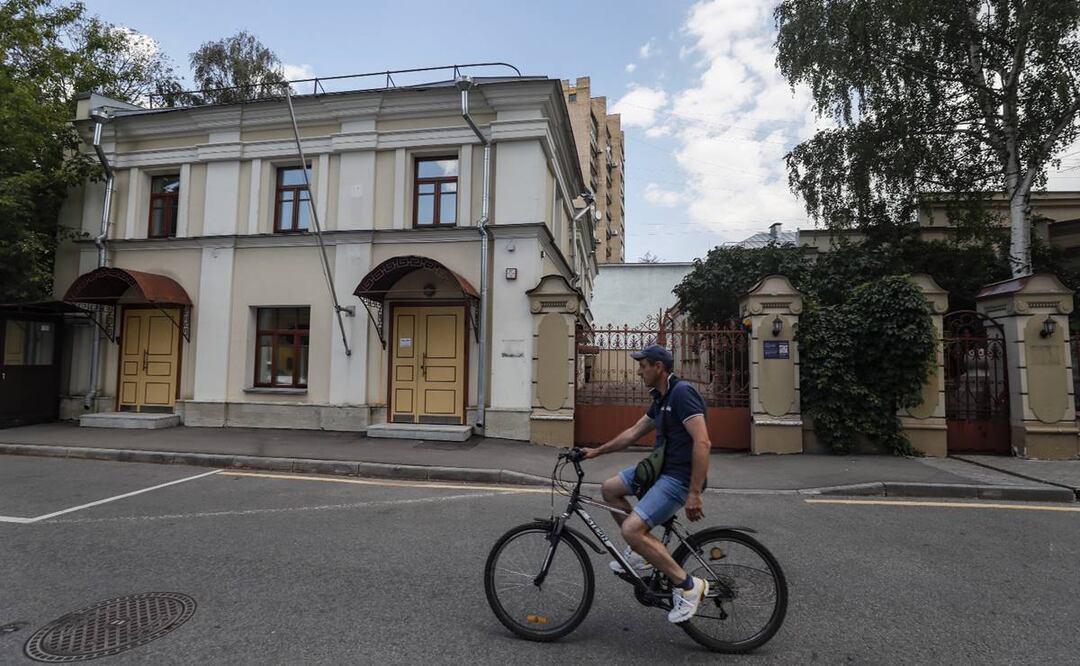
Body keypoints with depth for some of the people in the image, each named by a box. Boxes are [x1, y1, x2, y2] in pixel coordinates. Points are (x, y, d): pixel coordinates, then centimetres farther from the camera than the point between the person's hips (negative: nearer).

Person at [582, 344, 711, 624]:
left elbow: (702, 442, -25)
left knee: (632, 529, -19)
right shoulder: (661, 398, 12)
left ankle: (687, 586, -5)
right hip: (662, 468, 10)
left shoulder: (682, 392, -18)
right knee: (610, 488, 14)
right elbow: (633, 432, 22)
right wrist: (597, 451, 24)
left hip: (679, 477, -10)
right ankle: (640, 554, 21)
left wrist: (694, 493, -27)